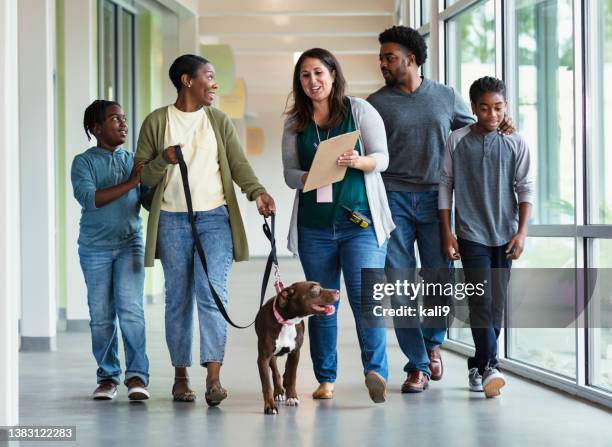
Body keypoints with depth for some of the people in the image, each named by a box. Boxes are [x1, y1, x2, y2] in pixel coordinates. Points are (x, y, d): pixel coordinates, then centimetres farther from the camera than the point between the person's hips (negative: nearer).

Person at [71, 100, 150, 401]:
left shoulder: (134, 160, 9)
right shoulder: (84, 162, 0)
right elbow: (88, 198, -16)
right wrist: (129, 183, -20)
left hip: (129, 243, 1)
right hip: (95, 248, -1)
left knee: (131, 309, -11)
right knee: (101, 316, 2)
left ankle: (137, 376, -8)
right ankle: (107, 376, 13)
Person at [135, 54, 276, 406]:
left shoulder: (220, 121, 11)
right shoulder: (156, 122, 5)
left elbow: (239, 164, 2)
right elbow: (142, 175, 5)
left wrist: (258, 192, -16)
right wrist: (164, 161, -16)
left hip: (214, 218, 1)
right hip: (172, 220, 0)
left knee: (212, 294, -12)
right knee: (178, 298, 4)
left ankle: (214, 377, -16)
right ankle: (181, 376, 13)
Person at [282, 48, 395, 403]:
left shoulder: (359, 110, 2)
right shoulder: (295, 123, 11)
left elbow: (382, 157, -1)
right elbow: (289, 173, 9)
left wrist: (358, 162, -22)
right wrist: (308, 177, -14)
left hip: (361, 221, -3)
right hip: (314, 224, 3)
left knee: (365, 296, -15)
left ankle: (376, 371, -18)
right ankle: (326, 379, 12)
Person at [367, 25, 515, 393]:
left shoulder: (446, 97, 9)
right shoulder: (377, 103, 5)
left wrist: (499, 129, -2)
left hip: (435, 198, 1)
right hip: (393, 198, -1)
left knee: (439, 278, 1)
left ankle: (432, 341, 29)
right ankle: (417, 365, 3)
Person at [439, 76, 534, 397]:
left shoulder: (515, 143, 3)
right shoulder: (457, 141, 1)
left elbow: (525, 189, 4)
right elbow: (445, 186, 4)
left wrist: (521, 232, -4)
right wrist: (447, 233, 1)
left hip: (504, 235, 2)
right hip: (471, 234, -2)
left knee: (497, 302, 5)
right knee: (480, 299, -12)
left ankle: (478, 364, 18)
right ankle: (490, 366, -16)